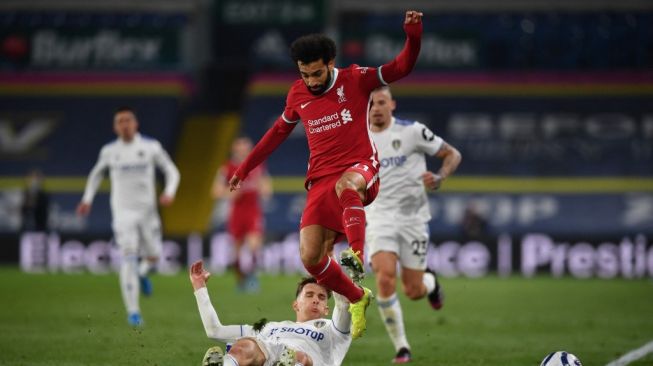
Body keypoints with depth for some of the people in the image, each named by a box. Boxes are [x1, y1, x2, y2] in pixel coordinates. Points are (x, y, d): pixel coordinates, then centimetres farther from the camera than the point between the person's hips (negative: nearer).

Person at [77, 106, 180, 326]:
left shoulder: (151, 147, -1)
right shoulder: (109, 152, 3)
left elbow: (171, 171, 5)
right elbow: (96, 174, 22)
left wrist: (169, 192, -13)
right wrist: (87, 199, 14)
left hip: (147, 209, 1)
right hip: (123, 211, -1)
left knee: (153, 256, 4)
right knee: (128, 257, -15)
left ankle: (142, 274, 45)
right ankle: (133, 312, -14)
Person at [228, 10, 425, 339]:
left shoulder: (354, 80, -1)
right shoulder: (298, 94, 10)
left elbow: (401, 68, -6)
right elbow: (278, 132, 25)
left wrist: (413, 36, -25)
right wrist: (244, 168, 28)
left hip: (361, 168, -4)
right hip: (321, 180, 4)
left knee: (346, 185, -44)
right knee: (310, 258, -9)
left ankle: (356, 256, -48)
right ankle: (357, 299, 13)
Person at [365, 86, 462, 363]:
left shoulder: (412, 131, -6)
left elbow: (453, 154, 0)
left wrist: (440, 178, -19)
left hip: (413, 217, -1)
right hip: (379, 218, 1)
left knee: (413, 291, 2)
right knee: (385, 279, -22)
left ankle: (430, 282, 43)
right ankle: (401, 347, -8)